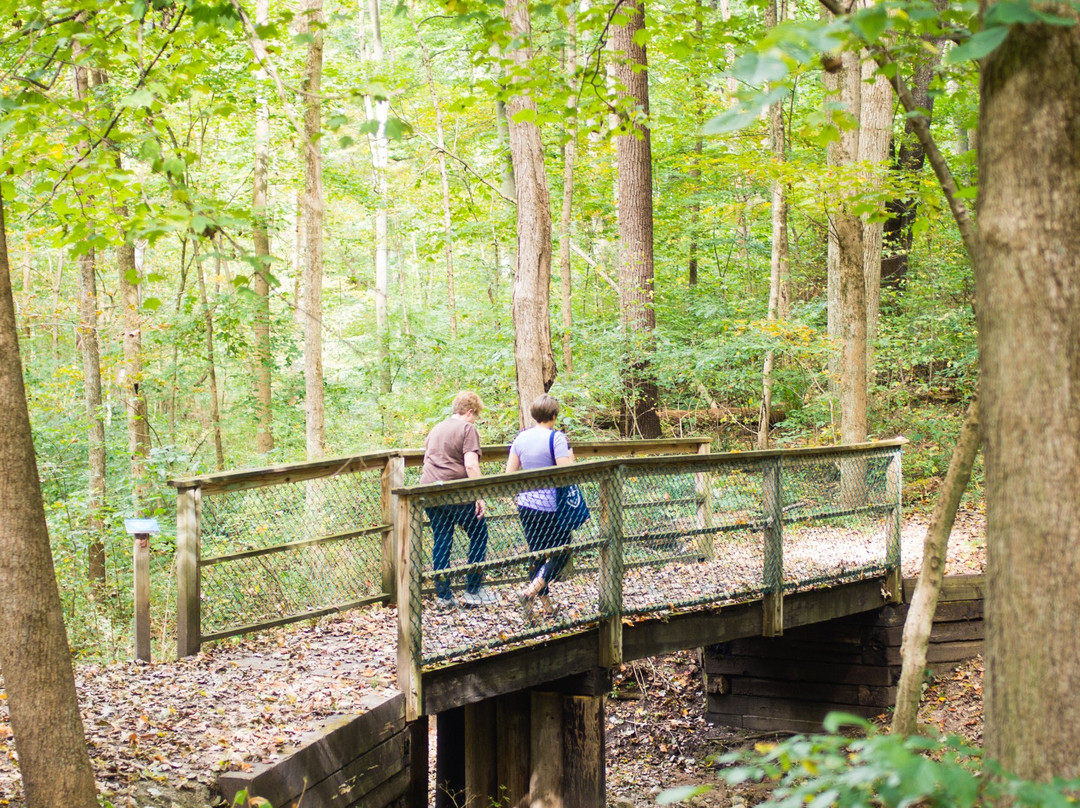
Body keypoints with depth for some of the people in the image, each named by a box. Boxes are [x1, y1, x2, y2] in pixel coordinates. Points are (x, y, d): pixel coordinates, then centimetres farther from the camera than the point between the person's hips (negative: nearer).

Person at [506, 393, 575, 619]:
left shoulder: (521, 438, 4)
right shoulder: (556, 438, -14)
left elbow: (509, 473, 7)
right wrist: (571, 457, 0)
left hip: (525, 505, 6)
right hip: (550, 506, -6)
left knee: (536, 552, 14)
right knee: (560, 552, 8)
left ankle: (546, 604, 18)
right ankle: (532, 590, -11)